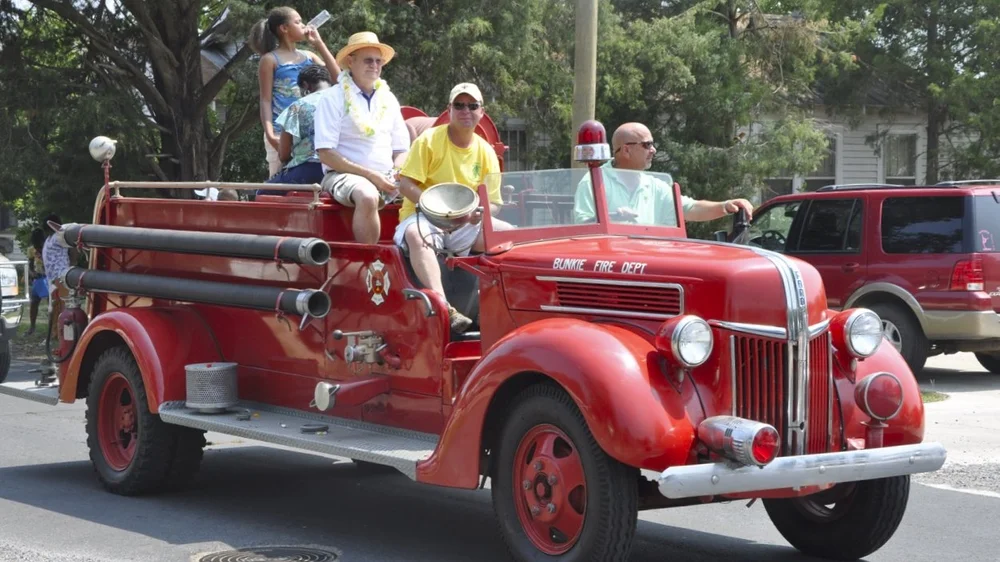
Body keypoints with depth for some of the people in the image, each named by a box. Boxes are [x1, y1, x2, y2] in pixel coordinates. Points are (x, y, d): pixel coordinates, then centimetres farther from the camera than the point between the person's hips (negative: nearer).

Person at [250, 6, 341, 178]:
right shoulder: (270, 60, 3)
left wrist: (319, 44, 9)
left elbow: (337, 77, 8)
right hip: (282, 132, -5)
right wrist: (270, 134, -17)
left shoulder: (309, 57, 17)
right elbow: (266, 100, -3)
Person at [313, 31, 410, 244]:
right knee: (368, 197, -38)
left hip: (385, 179, 6)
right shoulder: (333, 98, -2)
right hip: (344, 175, -5)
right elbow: (326, 154, -9)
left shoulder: (388, 99, 17)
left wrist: (397, 175, -4)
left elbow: (401, 149, 20)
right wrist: (370, 175, -15)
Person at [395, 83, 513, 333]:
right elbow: (406, 184, -10)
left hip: (465, 223, 4)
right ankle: (444, 309, -55)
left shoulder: (486, 152, 8)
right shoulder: (429, 140, -4)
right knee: (417, 235, -40)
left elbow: (494, 203, 8)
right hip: (422, 216, -4)